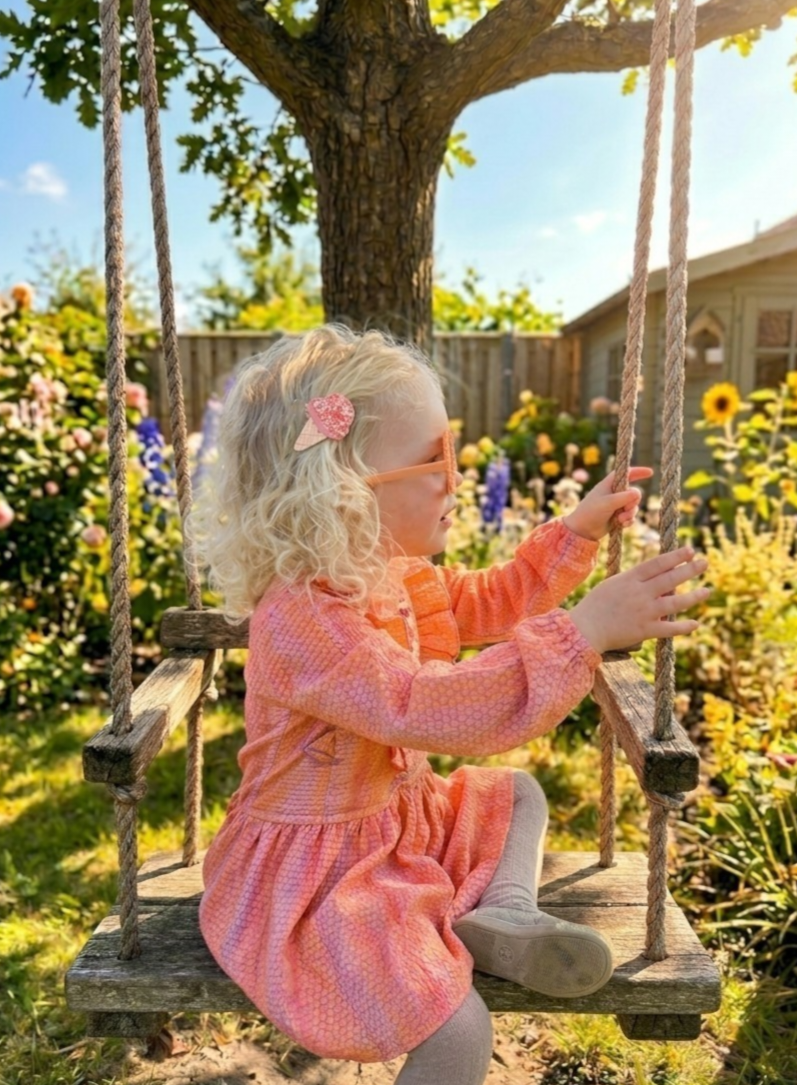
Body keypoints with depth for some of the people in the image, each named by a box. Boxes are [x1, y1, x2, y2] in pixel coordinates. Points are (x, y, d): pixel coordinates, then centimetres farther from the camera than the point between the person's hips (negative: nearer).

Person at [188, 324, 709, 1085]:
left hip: (403, 820, 9)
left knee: (516, 796, 20)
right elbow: (426, 709, -40)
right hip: (312, 877, -9)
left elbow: (485, 604, 15)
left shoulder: (397, 576, -1)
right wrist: (586, 630, -41)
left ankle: (502, 913, 1)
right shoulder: (300, 618, -31)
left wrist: (576, 532, 8)